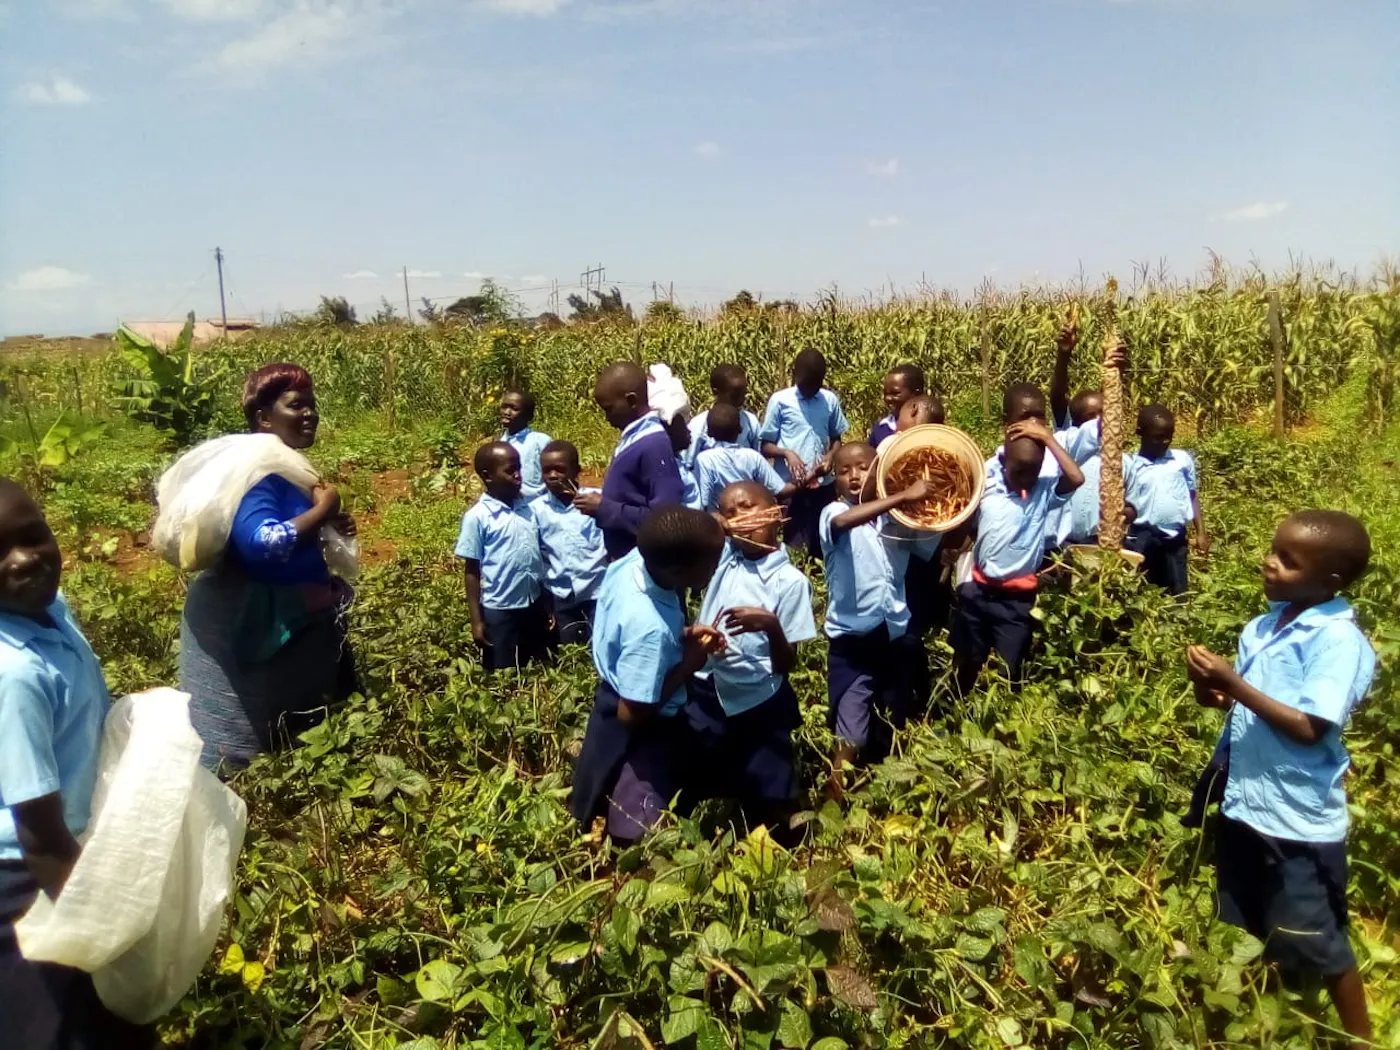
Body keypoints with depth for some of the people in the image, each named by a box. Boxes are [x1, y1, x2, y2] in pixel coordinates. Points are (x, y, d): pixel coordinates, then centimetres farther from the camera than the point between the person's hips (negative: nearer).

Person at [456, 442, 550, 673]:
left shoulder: (529, 508, 2)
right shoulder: (477, 516, -11)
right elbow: (471, 570, -8)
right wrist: (476, 620, -8)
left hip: (534, 604, 5)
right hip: (499, 610, -4)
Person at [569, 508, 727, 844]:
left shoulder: (634, 559, -16)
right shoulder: (649, 628, -39)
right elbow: (632, 714, -28)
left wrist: (683, 637, -7)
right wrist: (688, 664, -21)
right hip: (637, 738, -8)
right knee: (640, 836, 11)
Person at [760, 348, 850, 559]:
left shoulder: (830, 400, 4)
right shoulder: (780, 400, -4)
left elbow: (836, 438, 13)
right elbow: (765, 445, 0)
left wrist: (830, 455, -8)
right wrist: (786, 453, -19)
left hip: (823, 485, 3)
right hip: (789, 485, -3)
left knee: (823, 544, 9)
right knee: (792, 546, 2)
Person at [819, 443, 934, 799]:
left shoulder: (894, 516, 6)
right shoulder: (833, 513, -9)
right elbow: (845, 521, -33)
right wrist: (903, 496, -38)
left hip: (895, 636, 5)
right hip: (851, 642, -5)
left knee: (892, 736, 19)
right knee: (850, 740, -8)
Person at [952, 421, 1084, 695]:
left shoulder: (1045, 492, -5)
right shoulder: (985, 489, -2)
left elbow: (1076, 478, -23)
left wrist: (1047, 437, -19)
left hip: (1017, 600, -2)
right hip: (977, 592, 2)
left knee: (1009, 673, 8)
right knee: (965, 667, 18)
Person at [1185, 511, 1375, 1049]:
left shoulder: (1339, 642, -19)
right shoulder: (1262, 627, 2)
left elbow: (1309, 729, -23)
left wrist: (1236, 685, -27)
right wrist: (1215, 692, -8)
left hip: (1299, 820, -7)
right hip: (1243, 802, 7)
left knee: (1314, 944, 11)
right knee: (1245, 934, 21)